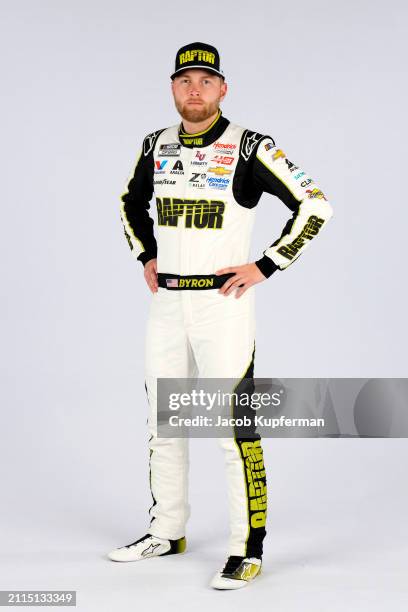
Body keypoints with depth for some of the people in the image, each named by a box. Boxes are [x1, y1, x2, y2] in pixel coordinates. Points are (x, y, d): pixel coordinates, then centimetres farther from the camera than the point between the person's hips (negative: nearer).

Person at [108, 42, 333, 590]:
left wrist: (266, 266, -12)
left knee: (234, 427, -7)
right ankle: (168, 533, 28)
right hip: (167, 304, 6)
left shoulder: (249, 148, -10)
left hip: (223, 304, -6)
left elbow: (315, 206, -11)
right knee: (163, 425, 13)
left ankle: (247, 549, 1)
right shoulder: (156, 146, 7)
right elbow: (132, 201, 28)